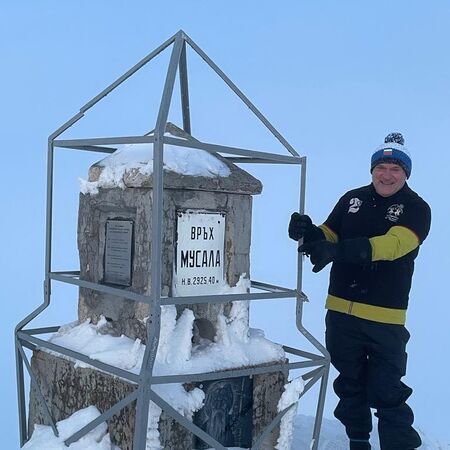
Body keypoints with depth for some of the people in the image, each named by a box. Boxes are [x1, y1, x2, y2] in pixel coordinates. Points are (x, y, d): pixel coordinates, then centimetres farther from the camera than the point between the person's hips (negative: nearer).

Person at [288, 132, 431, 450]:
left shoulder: (416, 209, -8)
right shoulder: (352, 200, 7)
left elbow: (393, 244, -26)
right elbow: (329, 236, 11)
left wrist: (338, 250, -40)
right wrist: (310, 233, -15)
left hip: (385, 319, -5)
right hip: (341, 313, 5)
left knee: (386, 391, -2)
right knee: (350, 384, 19)